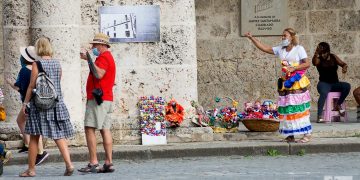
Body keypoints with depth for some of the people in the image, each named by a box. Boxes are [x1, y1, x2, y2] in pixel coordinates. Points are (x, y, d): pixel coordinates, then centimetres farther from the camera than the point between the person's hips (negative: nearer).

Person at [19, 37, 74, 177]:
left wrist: (25, 103, 0)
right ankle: (69, 164, -11)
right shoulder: (57, 64, 5)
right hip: (57, 103, 4)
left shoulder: (37, 64, -9)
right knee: (59, 135, 4)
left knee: (34, 138, 5)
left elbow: (31, 86, -8)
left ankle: (31, 169, 9)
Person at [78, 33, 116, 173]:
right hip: (106, 99, 10)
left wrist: (89, 60, -21)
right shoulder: (108, 57, 22)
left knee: (89, 129, -11)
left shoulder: (103, 57, -11)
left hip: (98, 98, -10)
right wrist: (88, 59, 31)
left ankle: (93, 163, -15)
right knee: (105, 130, 5)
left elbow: (99, 74, -26)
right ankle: (108, 163, 1)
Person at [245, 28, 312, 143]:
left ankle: (307, 134, -4)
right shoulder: (280, 49, 11)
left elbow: (307, 64, -8)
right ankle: (290, 136, 9)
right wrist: (251, 38, 8)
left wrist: (294, 68, -20)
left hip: (297, 84, -6)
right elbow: (264, 48, 11)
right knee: (286, 109, 3)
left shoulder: (299, 49, -3)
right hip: (285, 84, 6)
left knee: (299, 108, -9)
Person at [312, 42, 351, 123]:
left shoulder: (333, 57, 7)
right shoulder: (319, 59, -3)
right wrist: (317, 53, -45)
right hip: (324, 83, -4)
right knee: (324, 93, -37)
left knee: (347, 86, -24)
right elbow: (314, 62, -26)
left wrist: (344, 67, -25)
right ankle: (319, 116, -42)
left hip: (335, 83, 4)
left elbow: (343, 64, 1)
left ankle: (338, 105, -7)